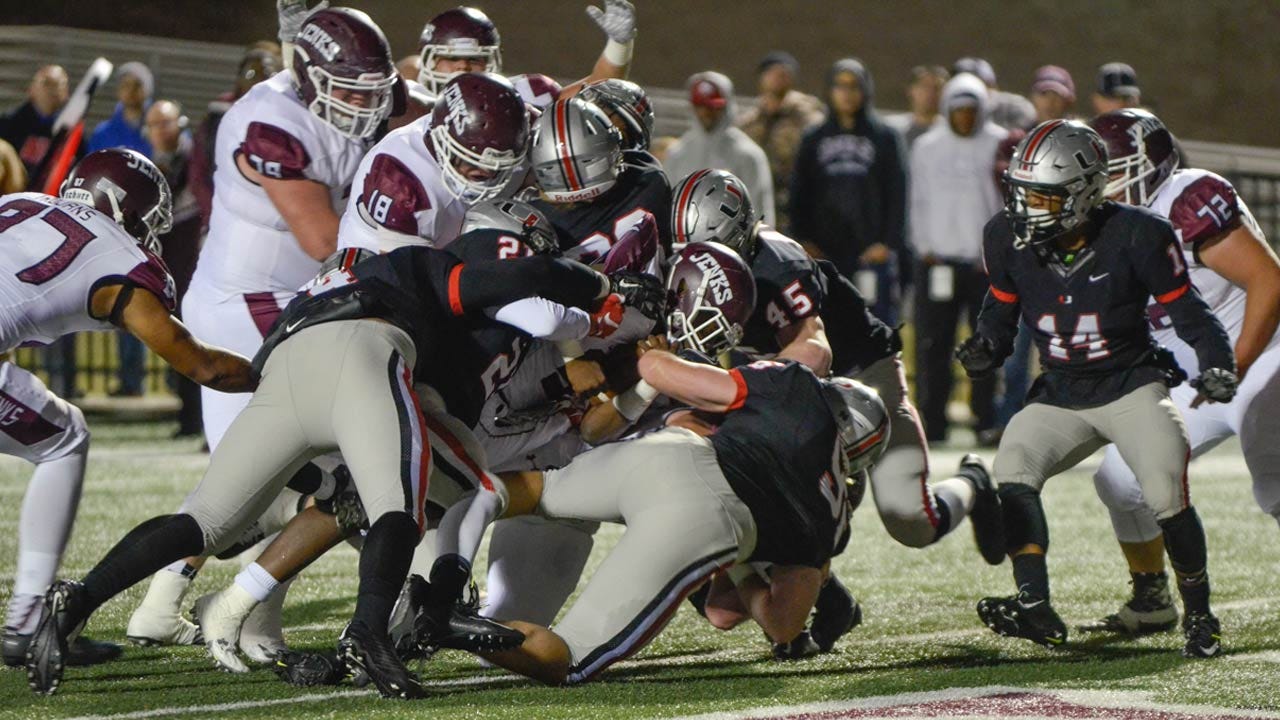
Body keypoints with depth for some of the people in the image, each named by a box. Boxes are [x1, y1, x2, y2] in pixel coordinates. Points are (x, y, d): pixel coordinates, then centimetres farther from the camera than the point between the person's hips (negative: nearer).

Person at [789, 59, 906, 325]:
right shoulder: (814, 140, 12)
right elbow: (800, 195, 11)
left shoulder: (884, 138, 5)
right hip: (825, 251, 2)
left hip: (872, 252, -2)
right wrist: (803, 240, 0)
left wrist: (888, 243, -8)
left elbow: (897, 195, 1)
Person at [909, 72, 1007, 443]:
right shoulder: (927, 147, 10)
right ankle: (931, 422, 0)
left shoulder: (1001, 145, 3)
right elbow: (918, 202, 13)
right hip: (939, 259, 1)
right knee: (932, 346, -3)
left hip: (988, 261, -1)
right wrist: (924, 248, 2)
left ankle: (986, 421, 5)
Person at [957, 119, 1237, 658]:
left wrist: (1216, 366, -22)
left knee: (1167, 493, -20)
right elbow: (1002, 307, 11)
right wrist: (987, 346, -10)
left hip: (1133, 387, -4)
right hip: (1061, 396, 4)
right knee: (1013, 468, -20)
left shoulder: (1135, 236, -17)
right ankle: (1035, 609, -21)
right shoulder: (1009, 240, -7)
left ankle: (1199, 617, 0)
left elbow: (1187, 311, -7)